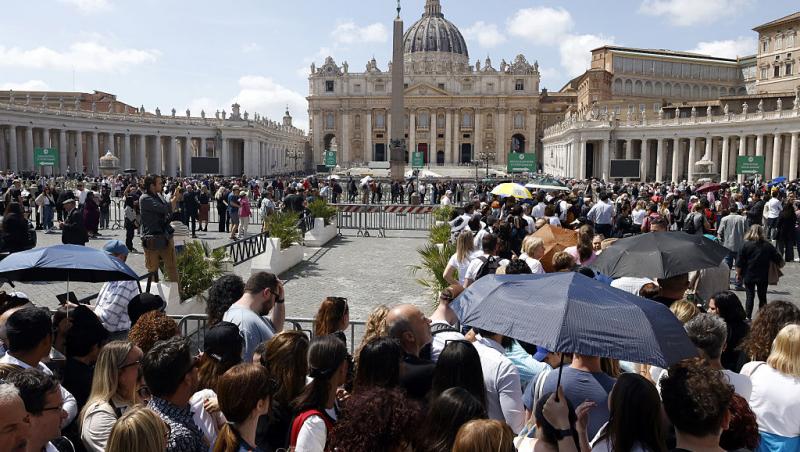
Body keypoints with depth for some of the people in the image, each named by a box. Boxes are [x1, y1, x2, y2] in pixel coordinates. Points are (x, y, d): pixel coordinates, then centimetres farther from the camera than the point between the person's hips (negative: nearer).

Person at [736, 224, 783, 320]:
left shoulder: (746, 245, -8)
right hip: (763, 276, 1)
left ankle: (748, 316, 5)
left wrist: (738, 274, 2)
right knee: (762, 297, 11)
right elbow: (779, 260, 4)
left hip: (749, 276, -1)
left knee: (750, 296, 6)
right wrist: (780, 263, 25)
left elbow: (739, 263, -7)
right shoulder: (768, 246, -3)